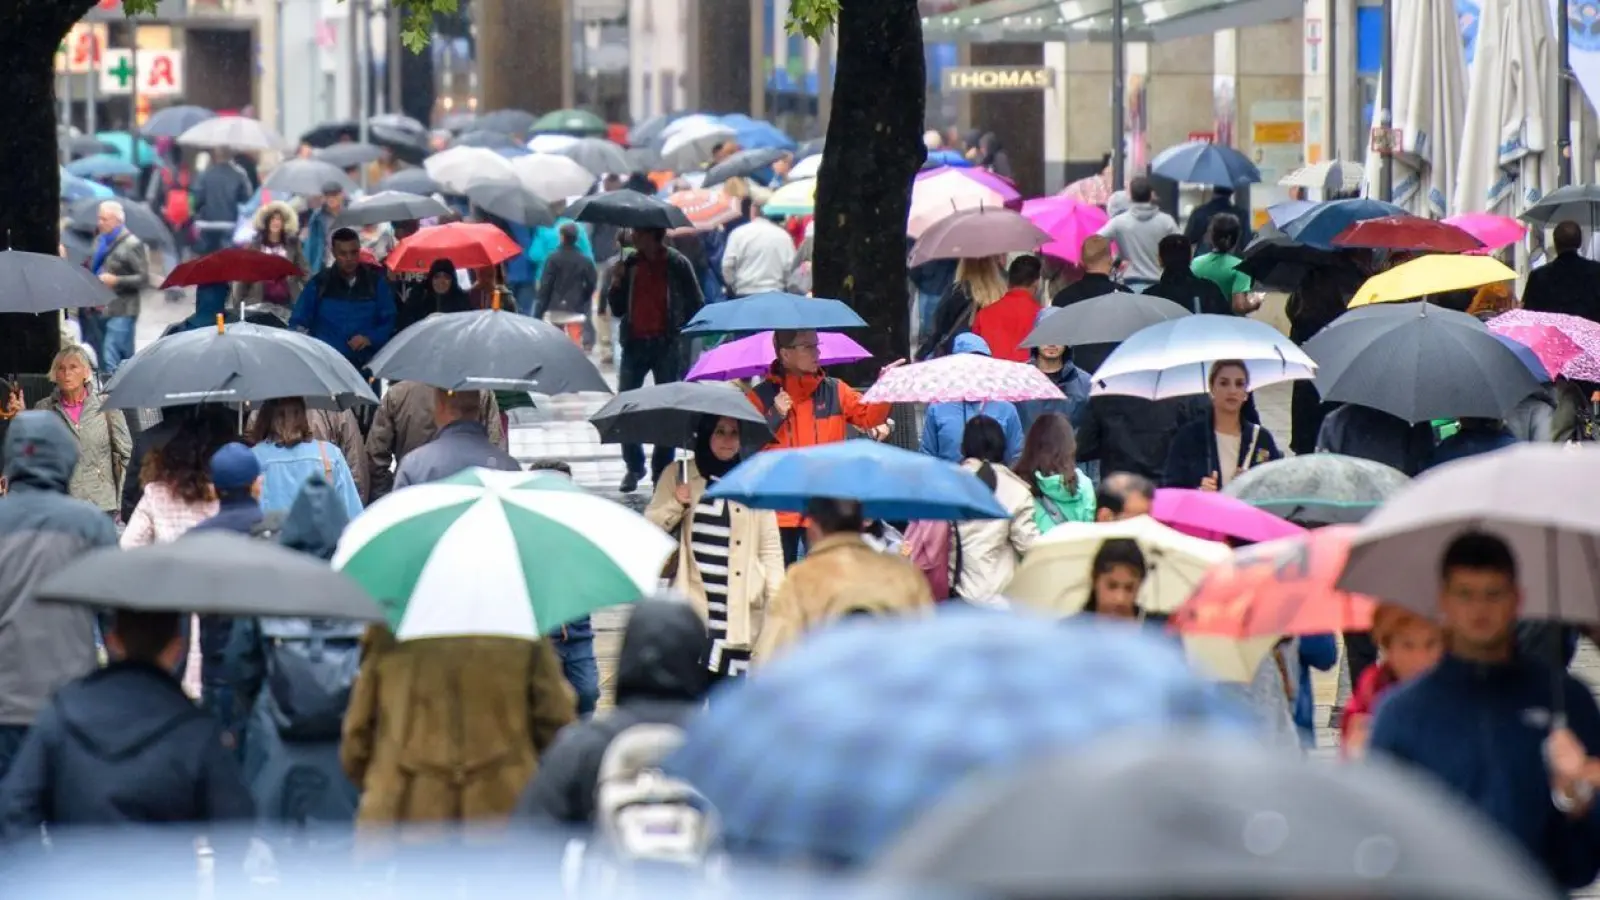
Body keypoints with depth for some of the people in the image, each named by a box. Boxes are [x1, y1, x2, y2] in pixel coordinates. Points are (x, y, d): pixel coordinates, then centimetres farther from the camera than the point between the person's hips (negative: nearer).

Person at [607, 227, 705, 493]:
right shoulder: (630, 264, 7)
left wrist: (685, 337, -5)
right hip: (634, 344, 3)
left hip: (667, 345, -3)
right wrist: (617, 283, -6)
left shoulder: (677, 264, -2)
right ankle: (634, 466, 16)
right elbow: (617, 310, 10)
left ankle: (662, 471, 9)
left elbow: (695, 306, 3)